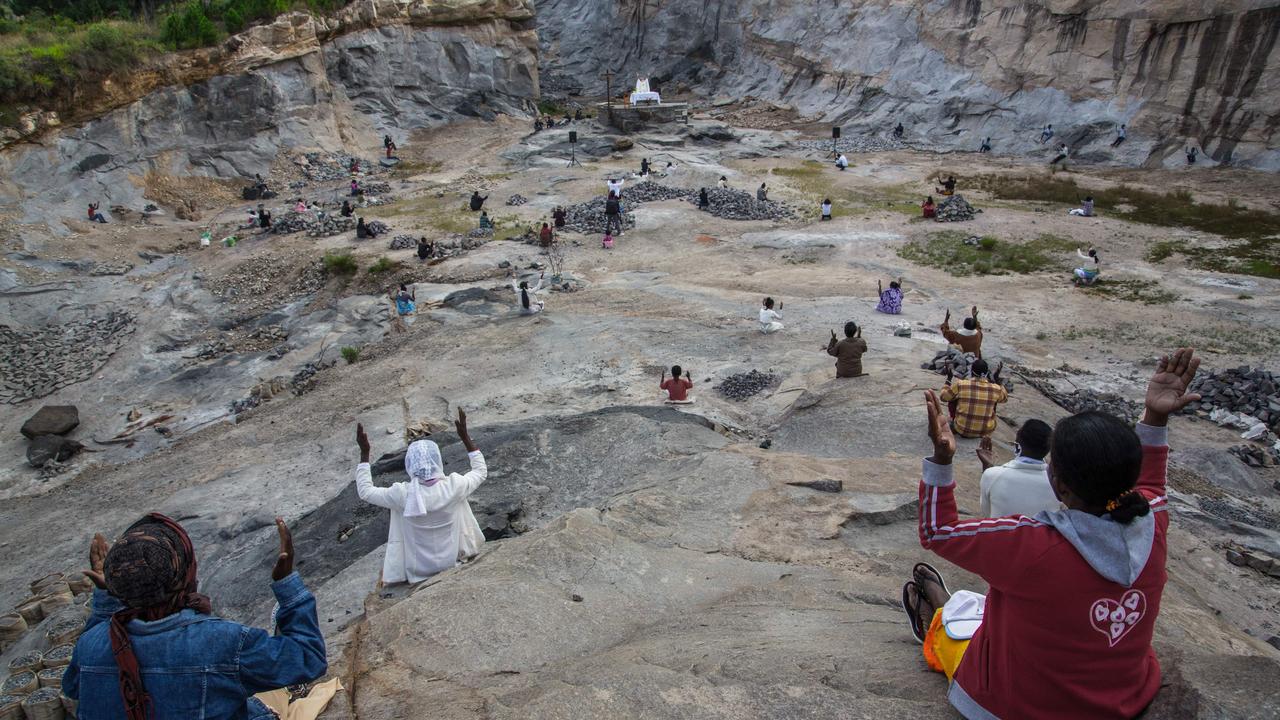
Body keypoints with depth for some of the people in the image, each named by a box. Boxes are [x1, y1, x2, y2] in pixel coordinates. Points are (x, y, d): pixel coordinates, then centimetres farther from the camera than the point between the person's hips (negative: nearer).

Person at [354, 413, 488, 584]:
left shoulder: (402, 494, -25)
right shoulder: (454, 487, -24)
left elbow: (365, 491, -8)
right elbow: (481, 471, -4)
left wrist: (364, 453, -8)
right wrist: (465, 437, -6)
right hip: (453, 561, 0)